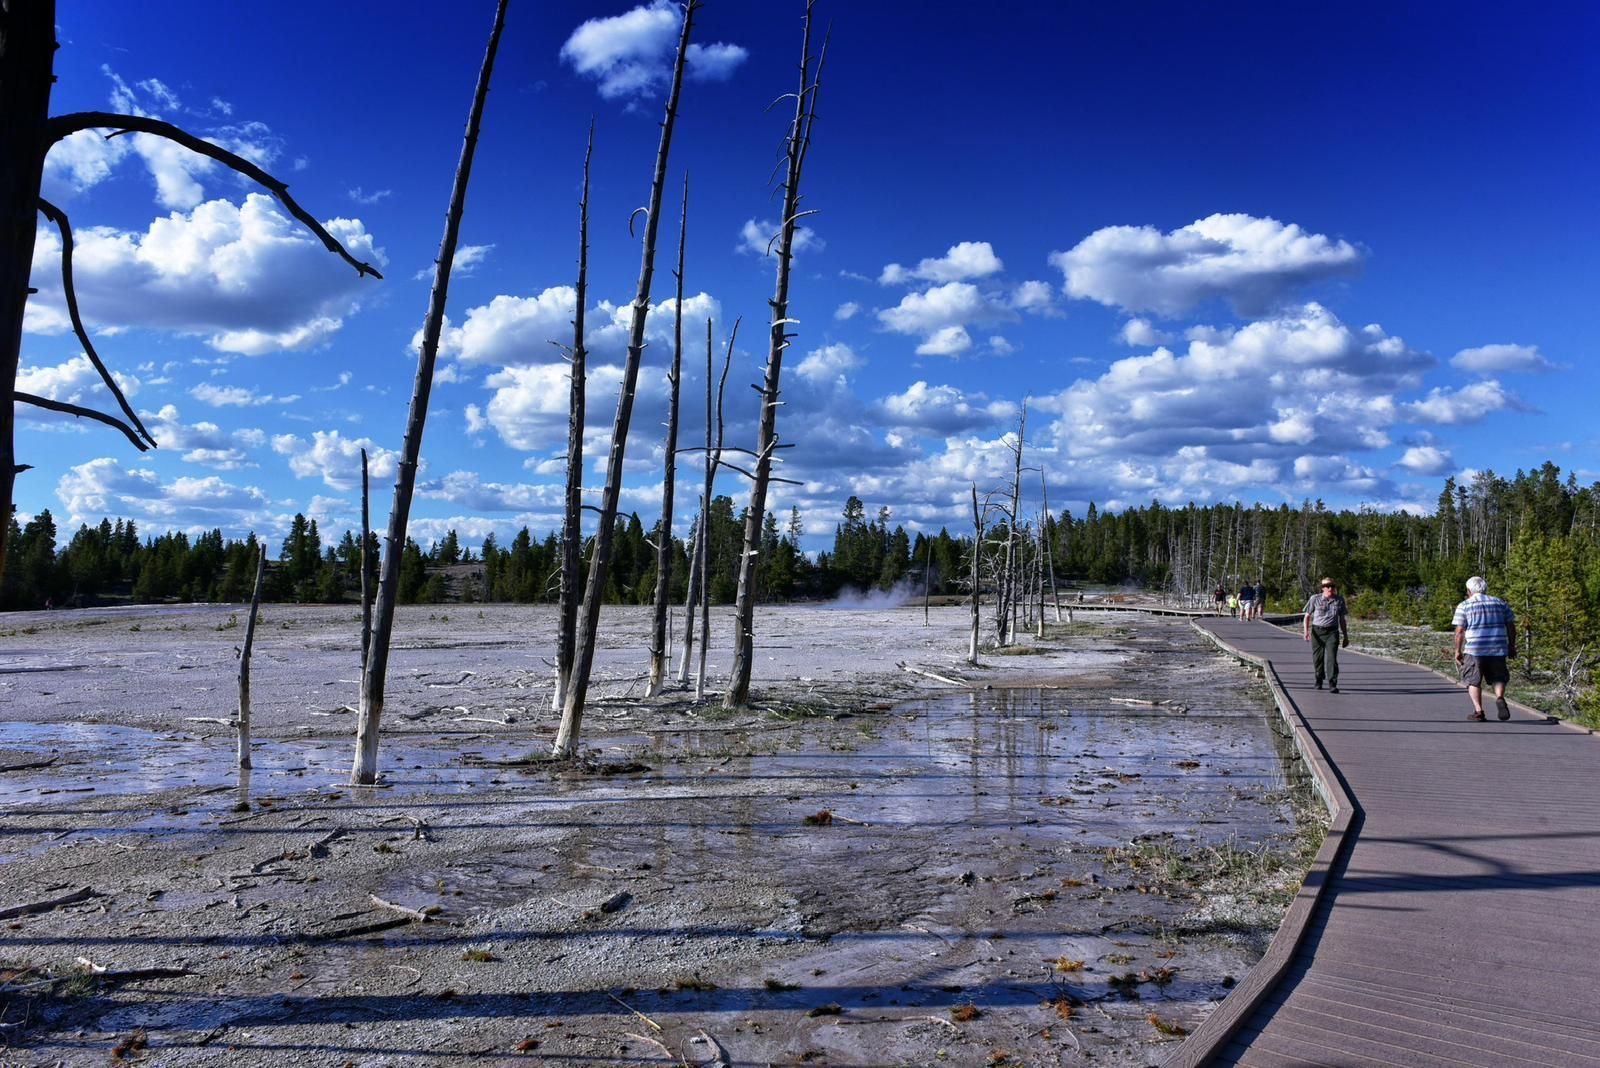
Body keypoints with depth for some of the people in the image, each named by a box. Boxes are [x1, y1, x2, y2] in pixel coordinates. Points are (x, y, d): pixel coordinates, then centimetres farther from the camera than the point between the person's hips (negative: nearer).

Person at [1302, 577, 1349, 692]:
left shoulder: (1339, 600, 7)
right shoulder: (1315, 599, 0)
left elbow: (1342, 620, 15)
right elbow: (1307, 616, 4)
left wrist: (1345, 637, 16)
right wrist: (1306, 631, -9)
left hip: (1332, 632, 0)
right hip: (1317, 632, 0)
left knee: (1331, 657, -13)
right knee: (1318, 658, 7)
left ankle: (1333, 684, -14)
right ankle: (1319, 681, 28)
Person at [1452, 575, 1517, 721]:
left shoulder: (1464, 606, 1)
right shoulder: (1500, 603, 11)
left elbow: (1459, 631, -4)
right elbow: (1511, 627, 10)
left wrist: (1458, 651, 2)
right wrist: (1512, 646, 19)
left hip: (1474, 649, -3)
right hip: (1498, 649, 3)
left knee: (1473, 681, 7)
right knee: (1498, 678, 14)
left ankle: (1478, 711, 0)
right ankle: (1499, 698, -13)